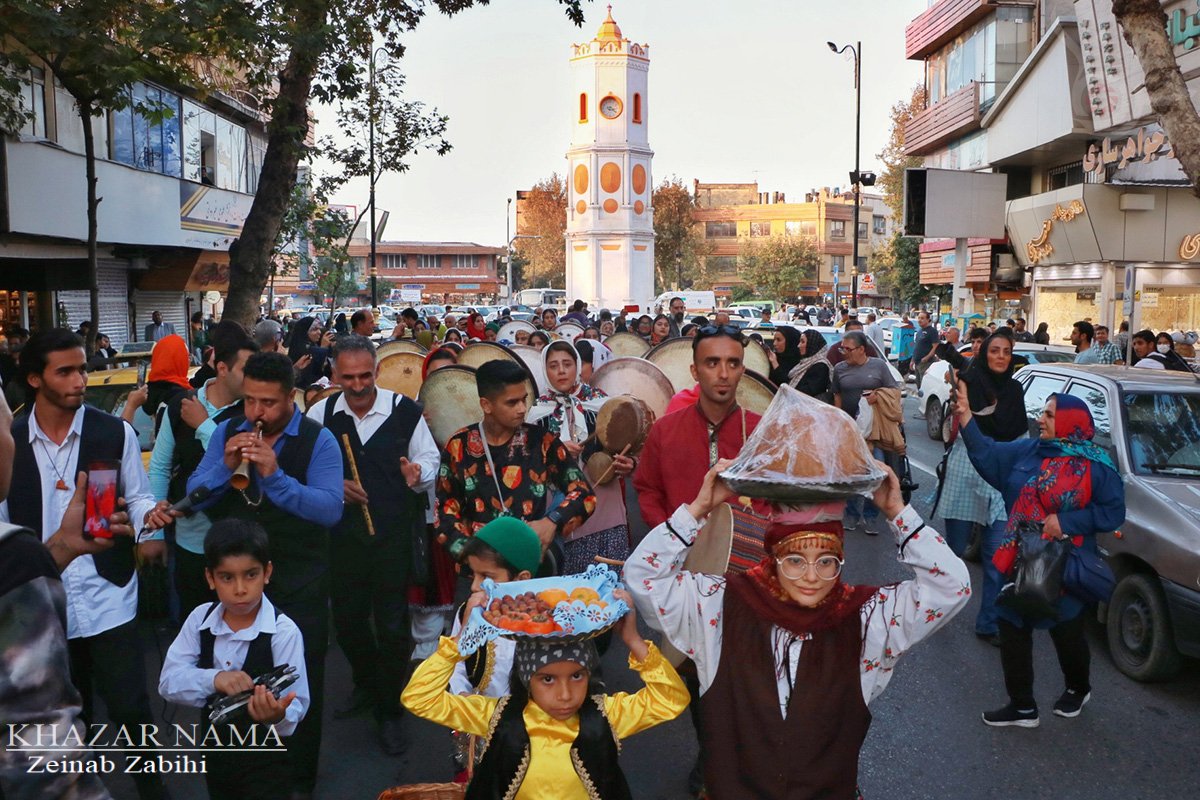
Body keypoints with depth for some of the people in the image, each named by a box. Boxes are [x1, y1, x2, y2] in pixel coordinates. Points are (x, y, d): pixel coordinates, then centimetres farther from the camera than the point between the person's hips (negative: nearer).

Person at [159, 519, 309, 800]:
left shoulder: (283, 631, -23)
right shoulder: (200, 619, -8)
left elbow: (295, 706, -23)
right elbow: (168, 682, -12)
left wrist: (277, 715, -46)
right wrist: (213, 679, -31)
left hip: (265, 760, -5)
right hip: (214, 750, 5)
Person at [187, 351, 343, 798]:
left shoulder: (318, 440, -12)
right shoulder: (226, 433, 0)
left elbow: (331, 510, -23)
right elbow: (194, 497, -2)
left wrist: (275, 475, -33)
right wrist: (225, 466, -21)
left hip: (300, 581, -4)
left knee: (302, 681, 9)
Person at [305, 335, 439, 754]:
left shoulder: (405, 410, -10)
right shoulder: (322, 413, -1)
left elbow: (429, 458, -1)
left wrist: (418, 473, -22)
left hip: (394, 533, -3)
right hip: (342, 531, 3)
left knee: (392, 624, 3)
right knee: (347, 618, 16)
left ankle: (389, 711, 22)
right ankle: (366, 683, 45)